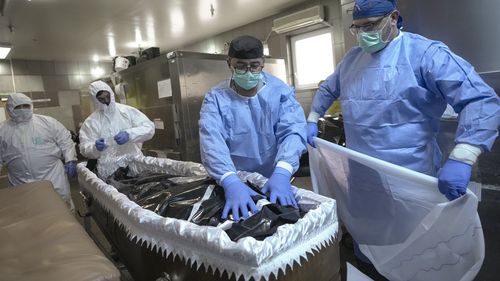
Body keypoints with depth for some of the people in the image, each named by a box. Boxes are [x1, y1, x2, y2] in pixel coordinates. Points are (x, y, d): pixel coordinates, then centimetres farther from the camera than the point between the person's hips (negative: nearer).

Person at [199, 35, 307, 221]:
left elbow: (292, 130, -20)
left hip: (273, 181, 1)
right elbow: (211, 140, -24)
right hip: (236, 182, 0)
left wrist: (281, 173, -38)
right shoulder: (215, 98, -9)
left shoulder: (281, 91, -7)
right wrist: (231, 182, -41)